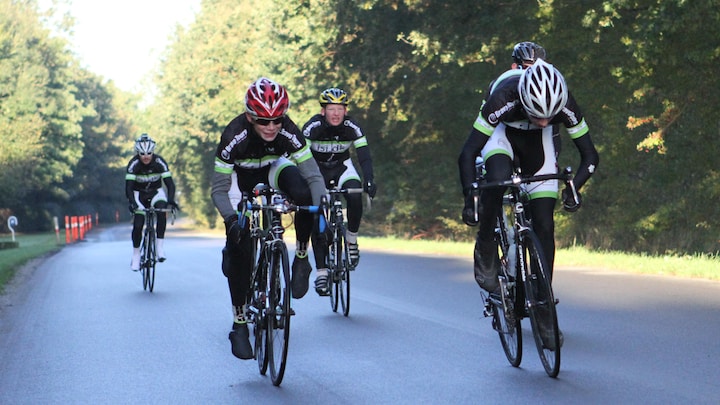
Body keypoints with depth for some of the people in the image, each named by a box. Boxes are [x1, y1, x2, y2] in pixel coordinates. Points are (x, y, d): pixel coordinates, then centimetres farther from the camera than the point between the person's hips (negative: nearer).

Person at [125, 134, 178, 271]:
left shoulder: (159, 162, -22)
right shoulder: (133, 164, -24)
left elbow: (170, 183, -27)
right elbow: (128, 187, -29)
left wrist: (170, 200, -45)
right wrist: (132, 203, -47)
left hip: (156, 192, 0)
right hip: (139, 194, 0)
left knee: (162, 211, -31)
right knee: (138, 225, -16)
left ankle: (160, 246, -24)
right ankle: (136, 254, 6)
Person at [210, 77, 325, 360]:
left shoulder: (289, 132, -31)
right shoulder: (233, 137, -34)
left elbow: (313, 175, -32)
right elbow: (218, 190, -29)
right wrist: (231, 218, -46)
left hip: (274, 170, 1)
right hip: (242, 178, -1)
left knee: (304, 194, -35)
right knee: (239, 251, -13)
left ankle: (301, 260, -13)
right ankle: (239, 325, 0)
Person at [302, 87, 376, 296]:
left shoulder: (352, 127, -20)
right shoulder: (313, 127, -25)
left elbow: (364, 156, -25)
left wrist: (369, 180, -42)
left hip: (342, 167, 1)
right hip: (317, 168, -1)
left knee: (355, 197, -30)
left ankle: (352, 241, -7)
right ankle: (321, 271, -8)